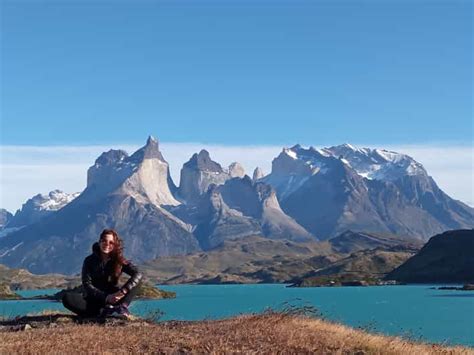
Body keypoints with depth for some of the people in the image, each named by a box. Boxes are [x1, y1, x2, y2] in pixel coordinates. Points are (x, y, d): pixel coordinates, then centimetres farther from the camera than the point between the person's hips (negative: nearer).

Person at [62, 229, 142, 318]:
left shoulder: (119, 260, -2)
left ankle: (122, 307, -42)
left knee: (135, 282, -17)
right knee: (67, 298, -29)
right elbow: (87, 285, -12)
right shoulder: (89, 260, -4)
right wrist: (106, 297, -27)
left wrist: (123, 291, -31)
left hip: (112, 300, 1)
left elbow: (138, 274, -15)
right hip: (93, 300, -1)